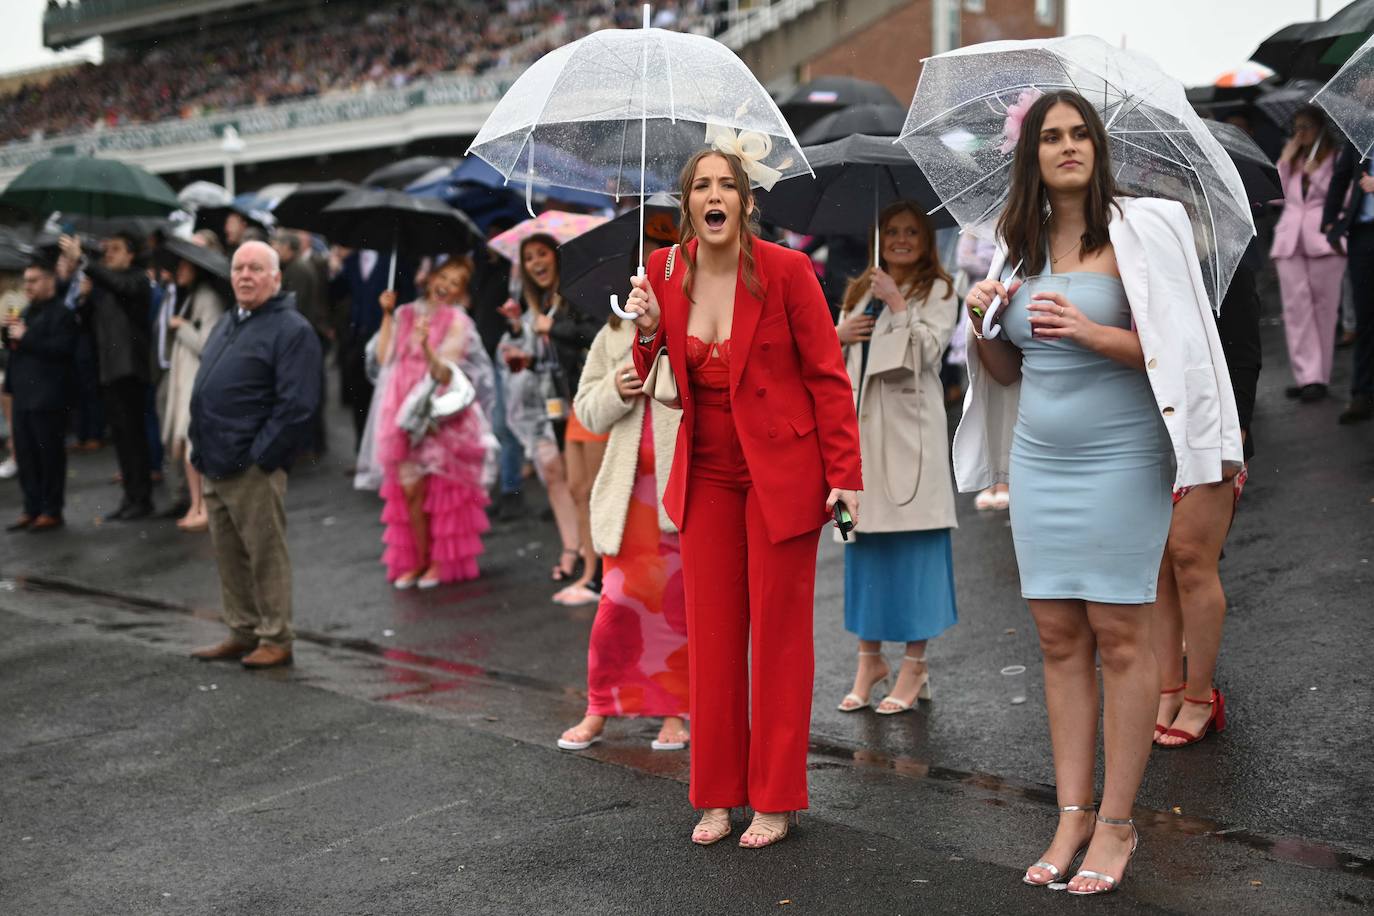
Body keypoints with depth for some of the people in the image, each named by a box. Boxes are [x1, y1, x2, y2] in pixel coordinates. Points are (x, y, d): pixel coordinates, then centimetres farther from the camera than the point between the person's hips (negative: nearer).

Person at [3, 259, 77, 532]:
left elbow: (61, 349, -22)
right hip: (23, 395, 9)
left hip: (47, 397, -9)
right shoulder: (27, 313, 19)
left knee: (49, 455, -1)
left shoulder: (61, 314, -9)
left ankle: (51, 511, 5)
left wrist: (25, 338, -19)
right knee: (25, 455, 11)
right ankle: (32, 508, 18)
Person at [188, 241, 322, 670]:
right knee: (228, 554, 13)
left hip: (253, 469, -9)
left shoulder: (291, 329, -9)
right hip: (215, 466, 9)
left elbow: (296, 405, -17)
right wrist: (200, 447, 14)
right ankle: (242, 633, 23)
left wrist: (259, 457, -18)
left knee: (265, 554, -2)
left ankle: (276, 639, 7)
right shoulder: (226, 324, 18)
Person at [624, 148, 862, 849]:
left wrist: (845, 474, -12)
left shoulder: (785, 270, -11)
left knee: (779, 632, 3)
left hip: (781, 473, -4)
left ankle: (775, 800, 14)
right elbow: (651, 379, 9)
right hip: (706, 474, 4)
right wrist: (649, 331, -11)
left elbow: (828, 375, -8)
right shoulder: (664, 272, 1)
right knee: (711, 633, 7)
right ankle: (716, 796, 18)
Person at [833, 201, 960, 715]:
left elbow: (928, 349, -10)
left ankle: (915, 664, 3)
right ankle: (870, 657, 18)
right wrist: (840, 337, 1)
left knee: (913, 542, -4)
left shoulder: (938, 291, 4)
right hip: (861, 426, 5)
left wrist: (897, 302, -12)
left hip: (909, 428, -5)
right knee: (864, 541, 8)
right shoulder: (859, 291, 19)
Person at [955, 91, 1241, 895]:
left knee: (1120, 636, -2)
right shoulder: (1021, 247, 12)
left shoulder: (1136, 229, -4)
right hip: (1038, 459, 5)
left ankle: (1117, 822, 6)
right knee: (1060, 637, 6)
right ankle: (1073, 816, 12)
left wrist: (1090, 331, -22)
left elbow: (1171, 346, -9)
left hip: (1119, 458, -5)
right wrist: (981, 324, 0)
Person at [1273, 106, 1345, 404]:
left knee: (1323, 307, -2)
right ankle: (1308, 376, -10)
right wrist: (1285, 161, 8)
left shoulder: (1337, 158, 6)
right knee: (1296, 306, -7)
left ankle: (1318, 377, 2)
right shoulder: (1292, 159, 22)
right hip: (1290, 238, 4)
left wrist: (1316, 174, -8)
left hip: (1323, 237, -4)